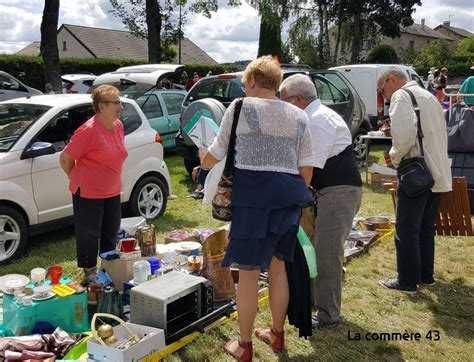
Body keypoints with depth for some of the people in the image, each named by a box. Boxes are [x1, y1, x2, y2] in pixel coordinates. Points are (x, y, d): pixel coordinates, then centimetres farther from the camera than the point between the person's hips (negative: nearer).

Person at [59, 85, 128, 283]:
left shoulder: (118, 126, 1)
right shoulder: (89, 131, -23)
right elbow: (65, 158, -17)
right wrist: (77, 178, -3)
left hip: (112, 191, 8)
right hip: (88, 192, -7)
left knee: (111, 231, 18)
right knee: (89, 234, 5)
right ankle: (90, 272, 23)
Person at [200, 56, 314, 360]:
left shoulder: (241, 107, -1)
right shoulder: (298, 116, 11)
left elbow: (217, 153, 6)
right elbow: (307, 166, 10)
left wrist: (204, 164, 27)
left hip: (254, 193, -5)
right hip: (289, 195, 5)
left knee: (249, 272, 4)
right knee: (278, 266, 19)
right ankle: (277, 334, 34)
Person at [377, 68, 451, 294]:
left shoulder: (400, 96, -8)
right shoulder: (428, 96, 19)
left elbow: (405, 134, -23)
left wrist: (395, 157, -7)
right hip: (438, 173, 9)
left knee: (406, 230, -1)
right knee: (426, 228, 17)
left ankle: (407, 282, 6)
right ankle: (426, 275, 26)